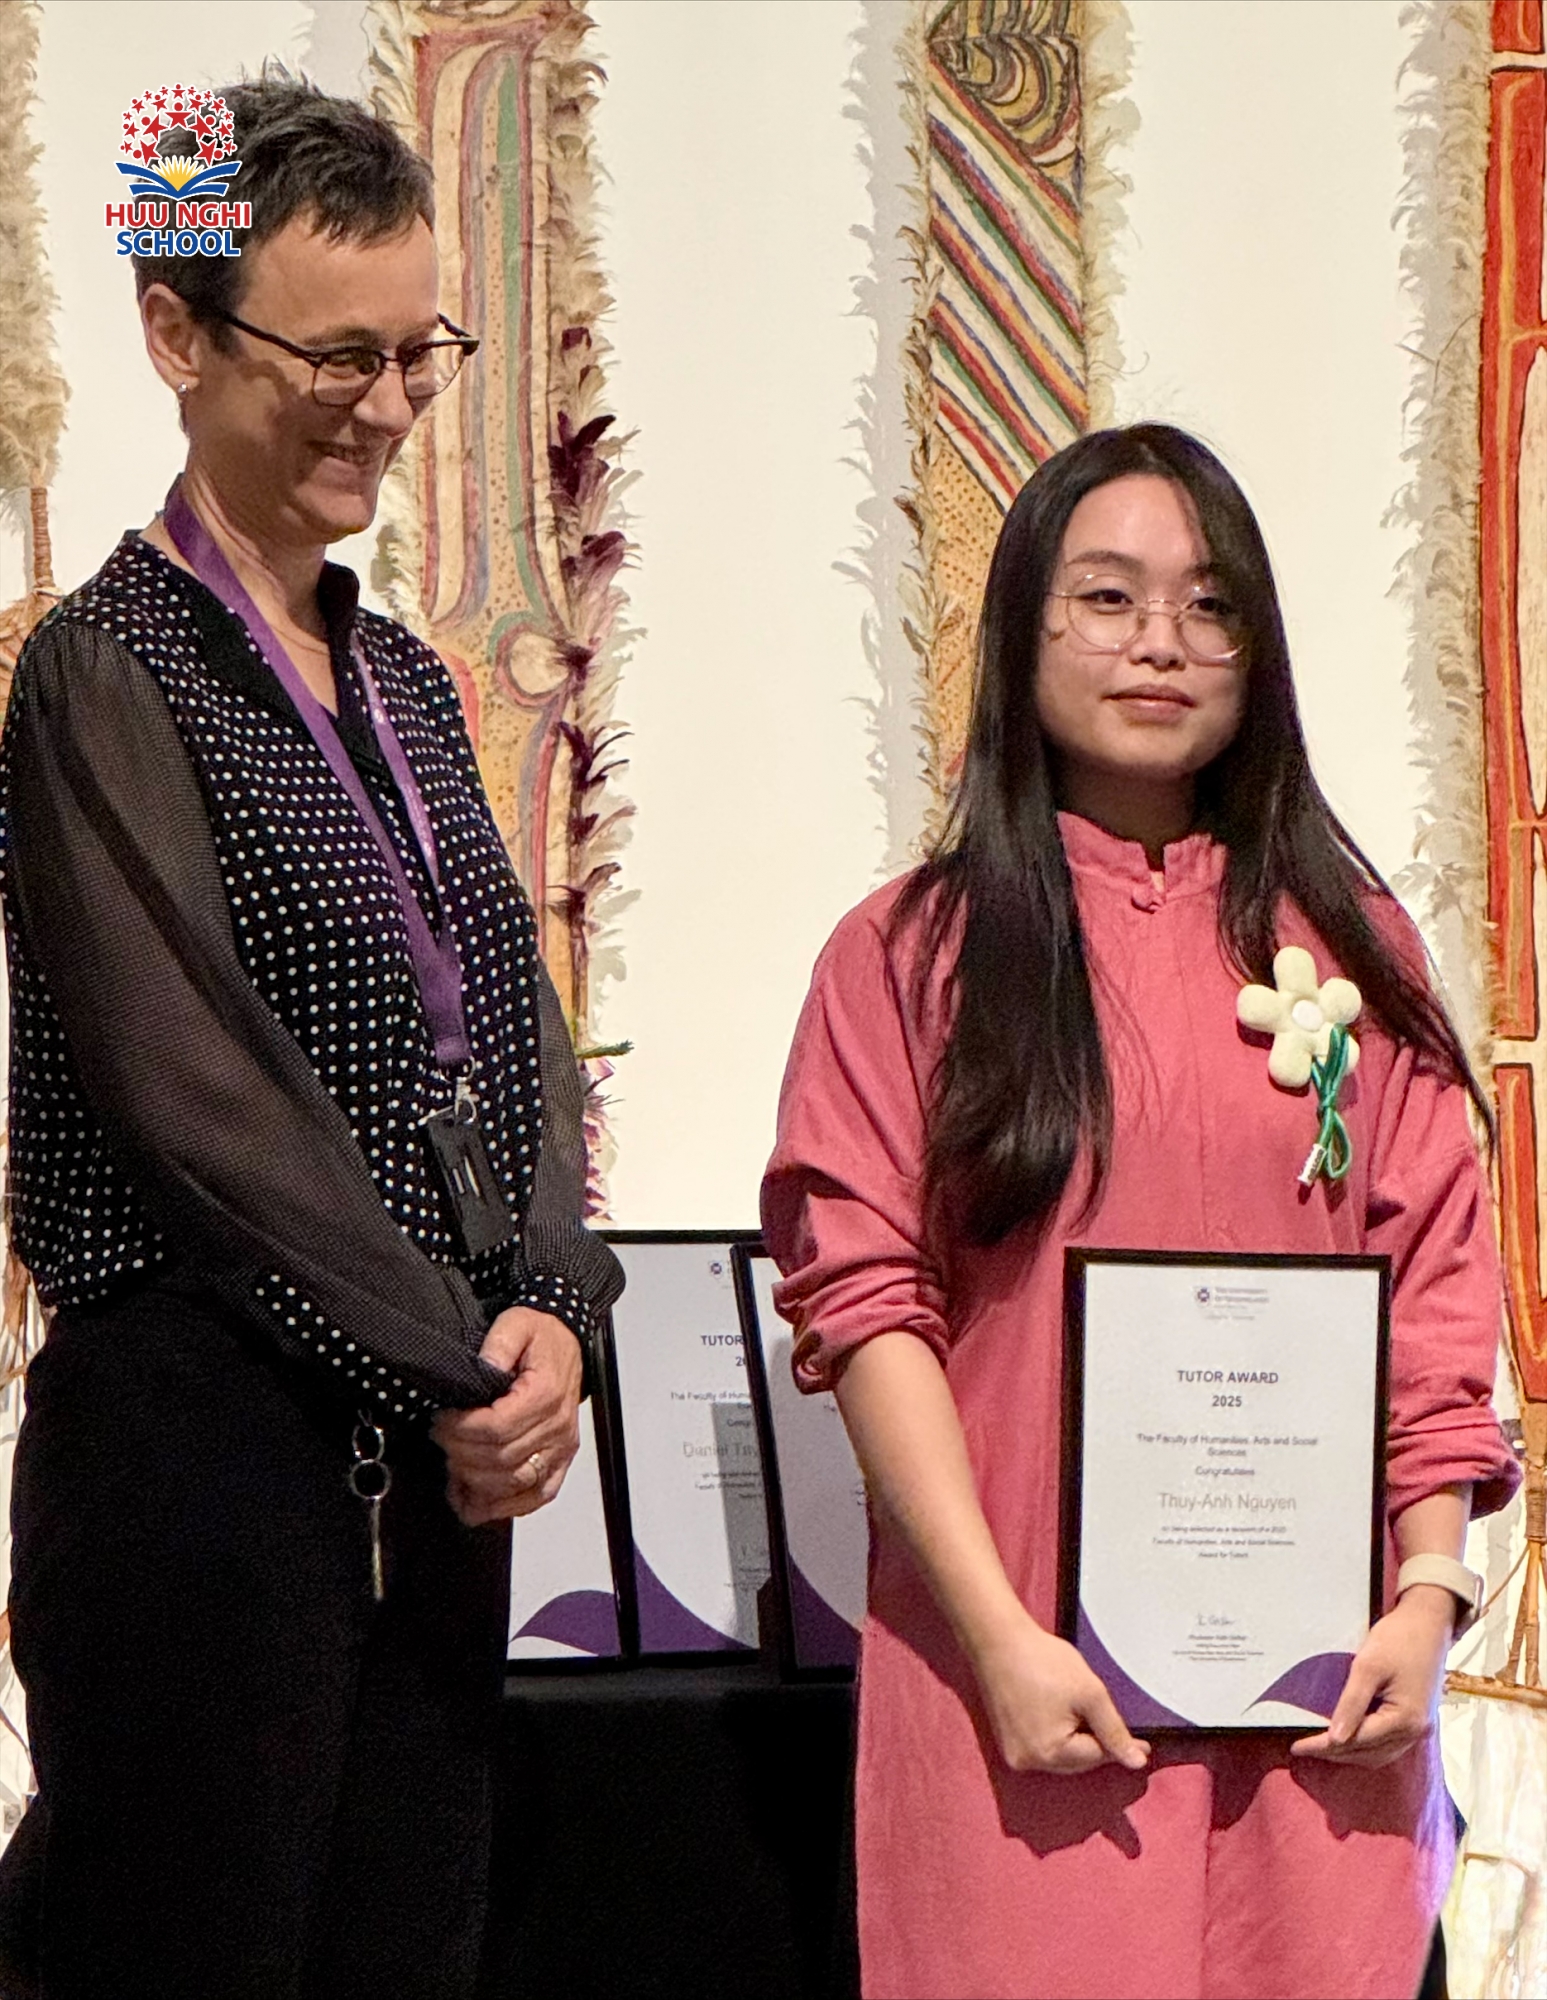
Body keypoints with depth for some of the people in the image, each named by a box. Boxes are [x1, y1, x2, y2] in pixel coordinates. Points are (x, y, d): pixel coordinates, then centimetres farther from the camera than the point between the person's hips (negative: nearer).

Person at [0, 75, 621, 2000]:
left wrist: (555, 1312, -5)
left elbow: (518, 1038, 13)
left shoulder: (400, 682, 16)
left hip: (437, 1454, 7)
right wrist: (458, 1373, -11)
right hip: (196, 1437, -7)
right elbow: (197, 1091, -13)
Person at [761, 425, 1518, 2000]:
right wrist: (1000, 1636, -12)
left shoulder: (1349, 943, 11)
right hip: (1031, 1684, -2)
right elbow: (862, 1298, -4)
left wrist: (1429, 1591, -5)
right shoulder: (909, 953, 3)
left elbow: (1438, 1286, 7)